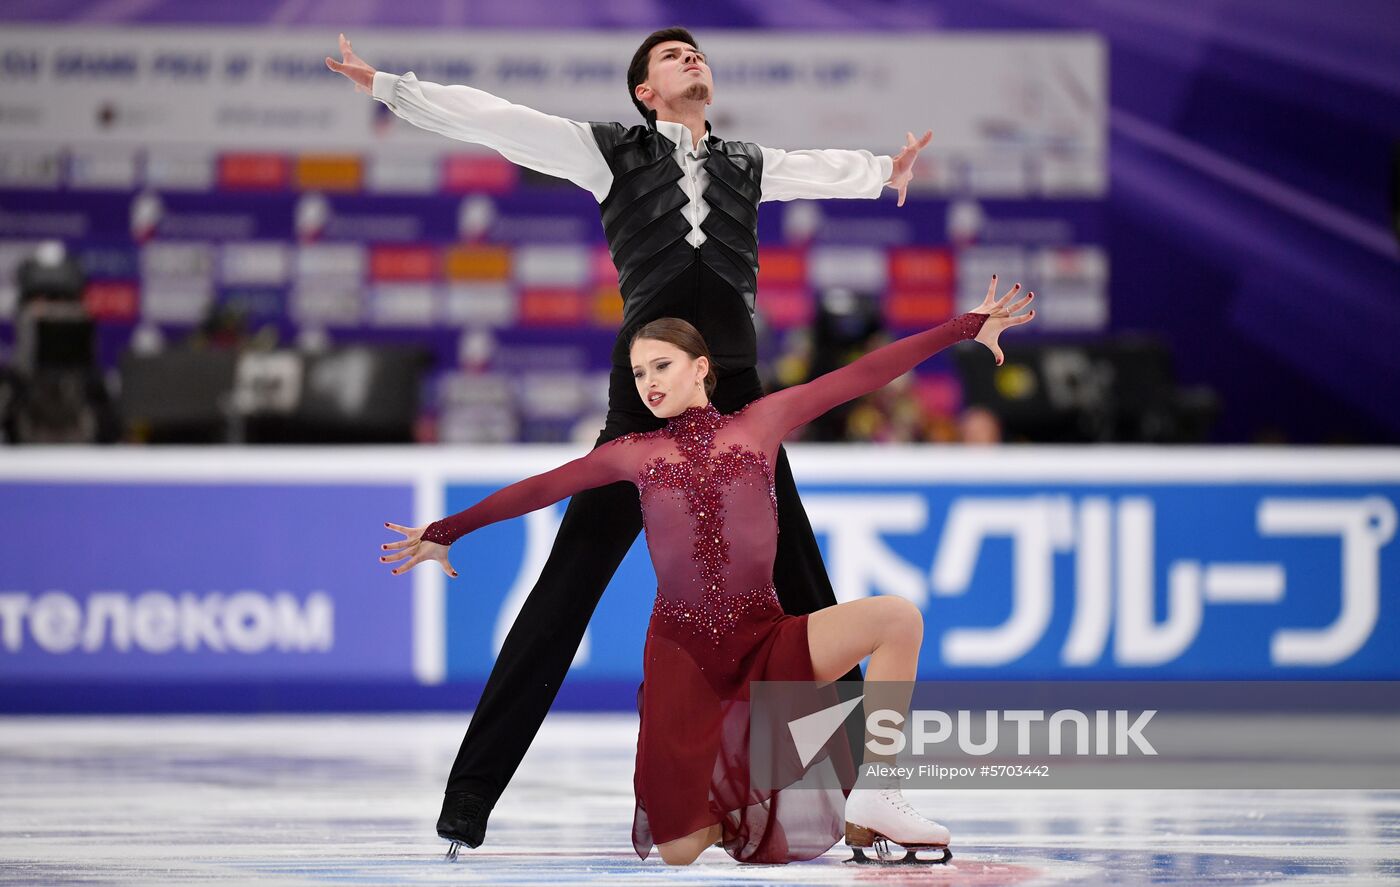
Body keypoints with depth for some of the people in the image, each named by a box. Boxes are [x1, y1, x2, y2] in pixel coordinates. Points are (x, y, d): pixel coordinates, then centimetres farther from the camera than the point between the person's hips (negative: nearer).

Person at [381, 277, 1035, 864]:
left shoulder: (760, 423, 7)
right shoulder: (634, 454, 10)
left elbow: (863, 375, 3)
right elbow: (539, 489, 15)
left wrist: (967, 328, 2)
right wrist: (446, 532, 16)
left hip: (765, 640, 0)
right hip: (681, 650, 0)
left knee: (897, 618, -27)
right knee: (678, 854, -12)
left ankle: (872, 800, -18)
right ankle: (728, 809, 27)